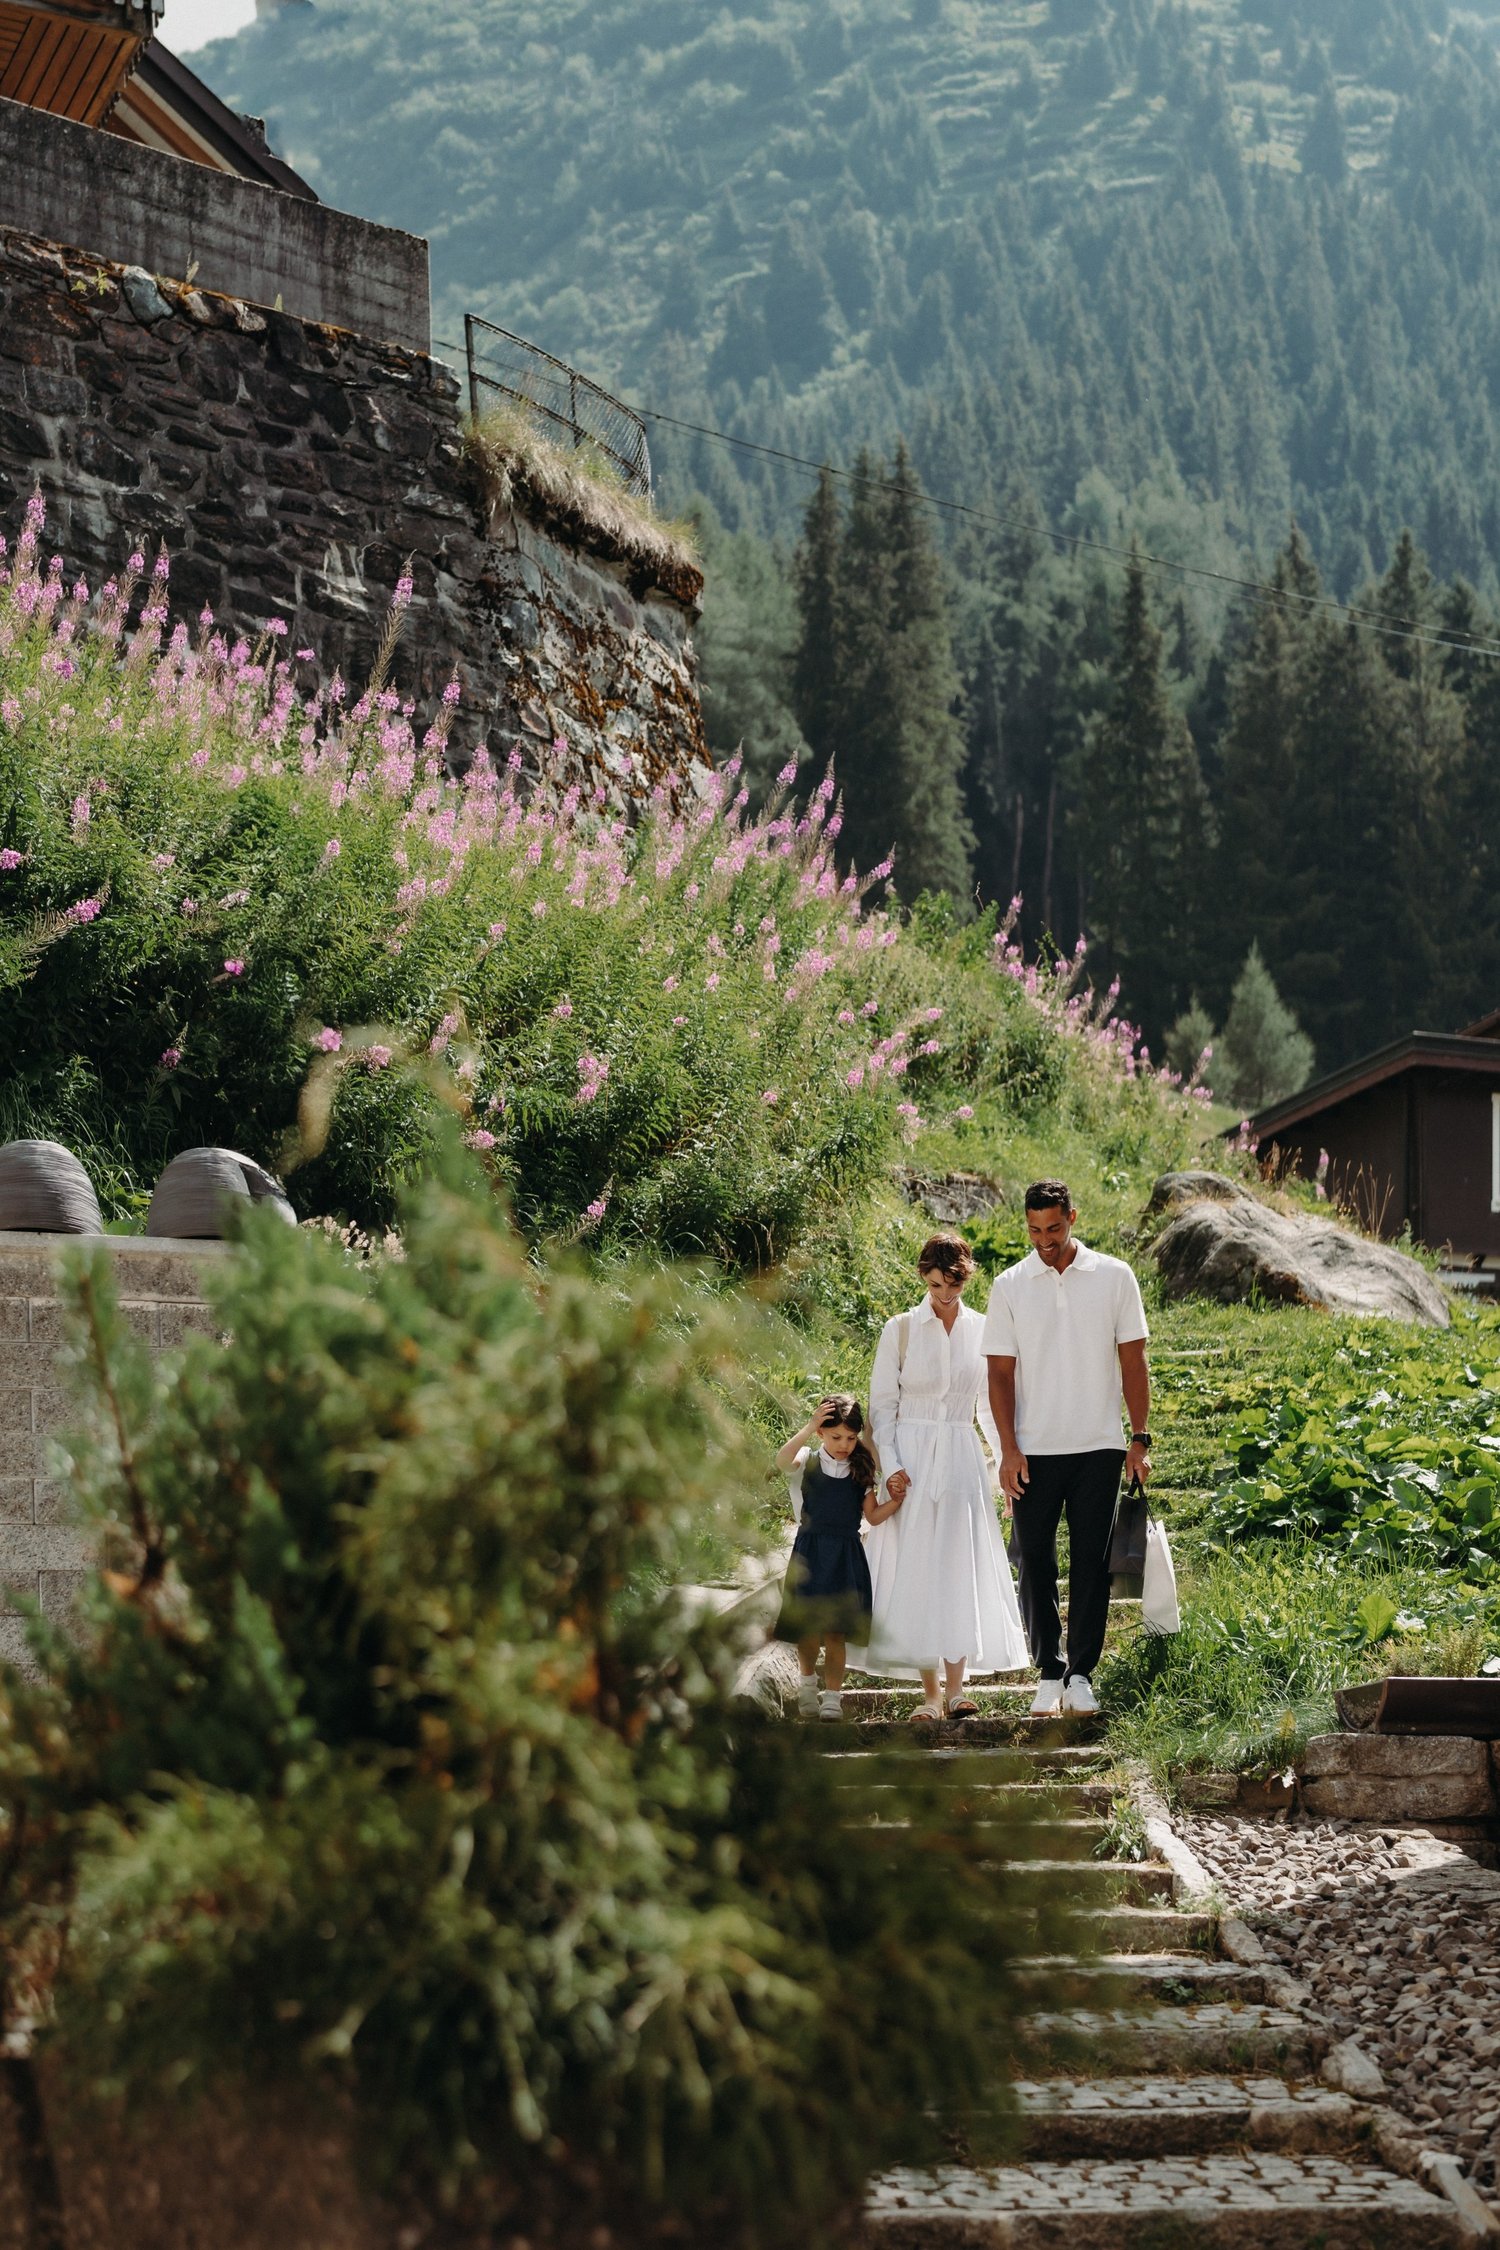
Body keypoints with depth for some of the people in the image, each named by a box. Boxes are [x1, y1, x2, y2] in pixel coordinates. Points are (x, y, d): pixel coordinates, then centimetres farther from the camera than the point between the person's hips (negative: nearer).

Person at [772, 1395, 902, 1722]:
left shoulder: (862, 1470, 7)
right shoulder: (808, 1461, 0)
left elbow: (873, 1516, 6)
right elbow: (782, 1461, -23)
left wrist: (896, 1501, -12)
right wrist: (809, 1426, -28)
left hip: (846, 1553, 1)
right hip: (811, 1551, -1)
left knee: (835, 1629, -2)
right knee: (807, 1624, 1)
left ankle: (832, 1696, 6)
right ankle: (807, 1680, 27)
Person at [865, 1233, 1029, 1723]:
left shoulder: (982, 1331, 6)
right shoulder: (900, 1330, 2)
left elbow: (991, 1405, 13)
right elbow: (882, 1404, 3)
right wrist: (891, 1465, -8)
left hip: (962, 1460, 1)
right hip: (912, 1459, -1)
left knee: (961, 1569, -7)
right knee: (917, 1570, -2)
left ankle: (955, 1688, -7)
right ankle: (930, 1694, 1)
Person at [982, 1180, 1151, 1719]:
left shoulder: (1114, 1278, 3)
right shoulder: (1009, 1286, 3)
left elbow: (1133, 1361, 6)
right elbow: (1000, 1372, 3)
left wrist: (1140, 1439, 1)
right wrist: (1008, 1449, -4)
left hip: (1098, 1449, 0)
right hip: (1033, 1451, 0)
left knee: (1092, 1564, 1)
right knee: (1035, 1563, 2)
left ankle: (1081, 1674, 9)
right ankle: (1048, 1674, 11)